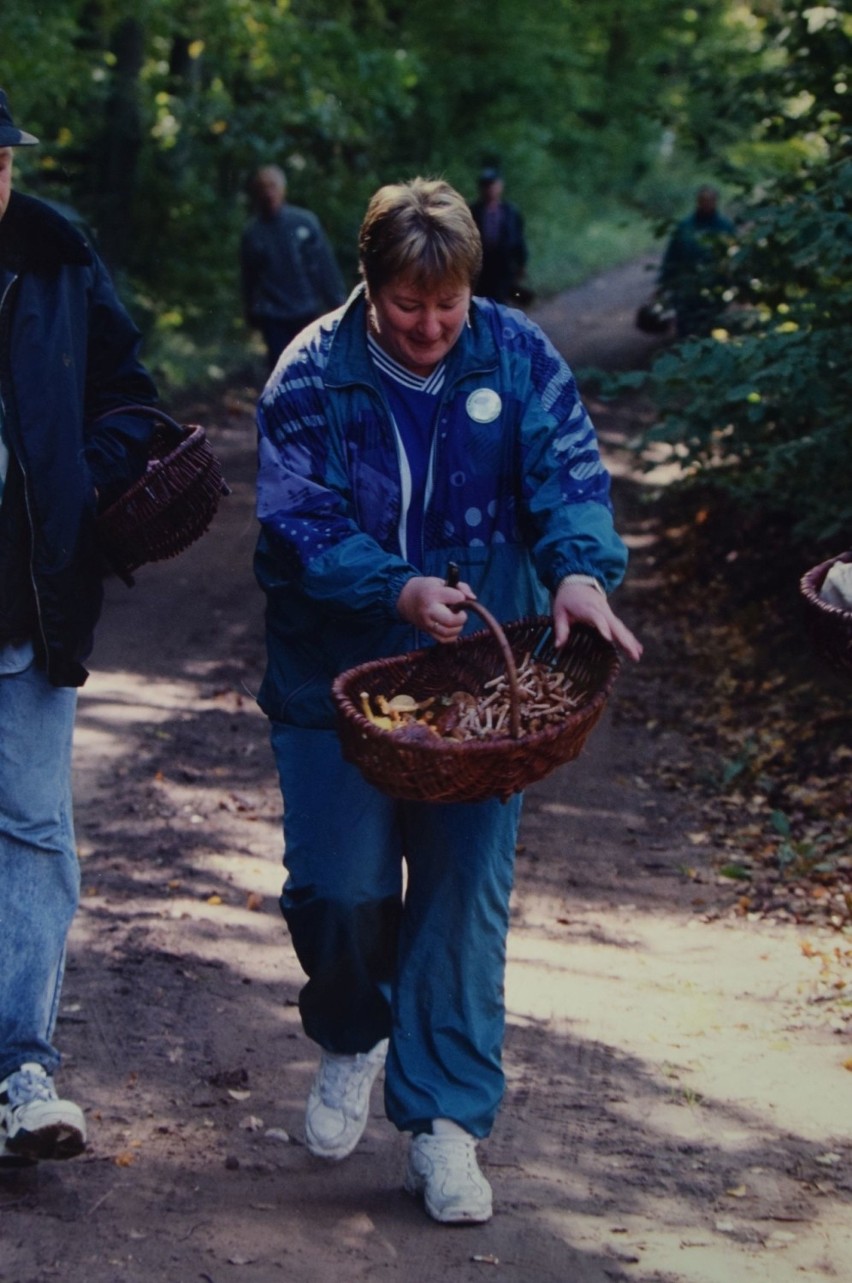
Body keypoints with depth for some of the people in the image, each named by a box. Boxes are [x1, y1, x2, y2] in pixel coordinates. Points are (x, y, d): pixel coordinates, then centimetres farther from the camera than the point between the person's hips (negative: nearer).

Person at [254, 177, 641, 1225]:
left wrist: (581, 572, -29)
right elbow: (296, 525, -13)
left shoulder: (514, 357, -2)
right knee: (337, 887, -7)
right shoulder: (311, 377, -7)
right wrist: (399, 592, -29)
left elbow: (567, 476, -8)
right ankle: (352, 1038, 26)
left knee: (465, 895, 0)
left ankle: (444, 1121, 11)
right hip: (335, 678, -1)